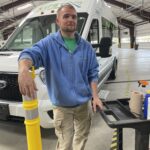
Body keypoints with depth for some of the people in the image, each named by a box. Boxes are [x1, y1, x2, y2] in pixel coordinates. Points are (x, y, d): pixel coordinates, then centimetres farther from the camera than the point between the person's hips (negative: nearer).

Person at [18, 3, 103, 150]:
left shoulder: (86, 46, 2)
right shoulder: (49, 43, -9)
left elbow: (92, 73, 5)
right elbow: (30, 54, -26)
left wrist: (95, 96, -5)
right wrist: (24, 70, -49)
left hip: (84, 103, 4)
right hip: (62, 106, -3)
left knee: (82, 137, 25)